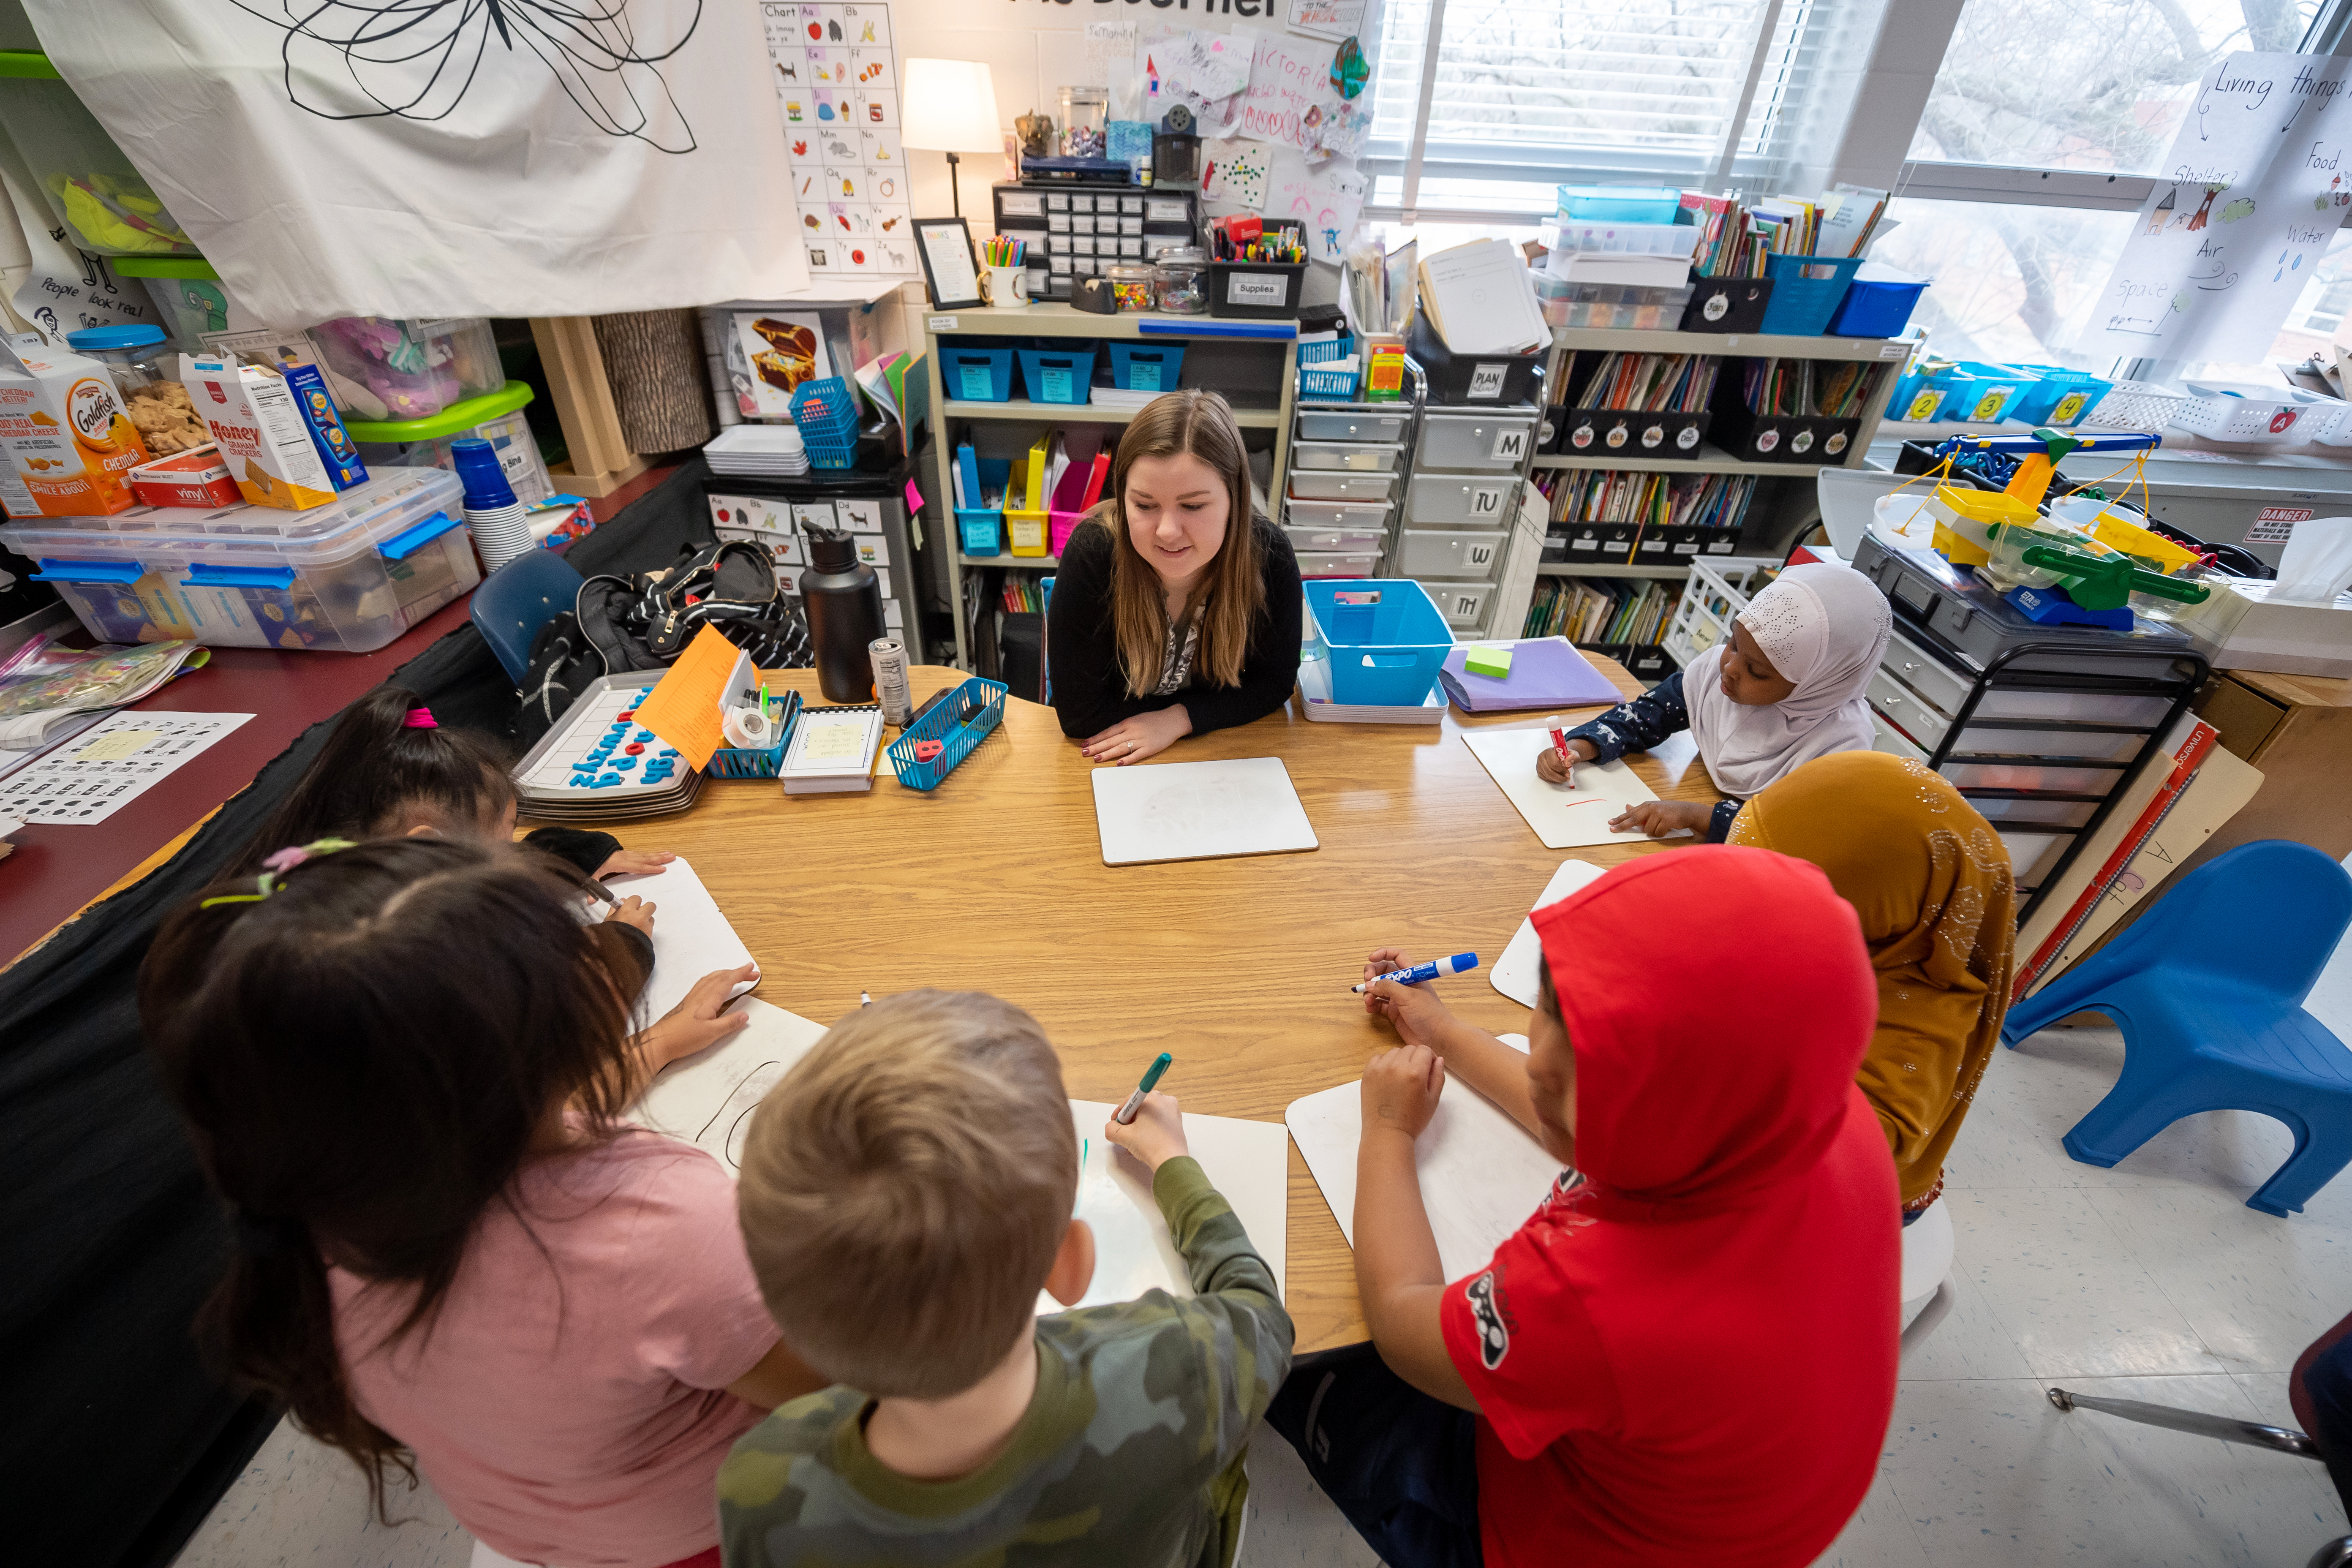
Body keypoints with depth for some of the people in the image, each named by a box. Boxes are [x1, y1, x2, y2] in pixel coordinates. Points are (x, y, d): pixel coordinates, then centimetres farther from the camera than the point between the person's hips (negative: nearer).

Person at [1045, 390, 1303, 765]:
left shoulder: (1270, 556, -17)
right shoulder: (1092, 555, -25)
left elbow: (1273, 681, -5)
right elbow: (1080, 715, -21)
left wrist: (1179, 718, -19)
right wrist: (1211, 705, -16)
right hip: (1109, 760, -2)